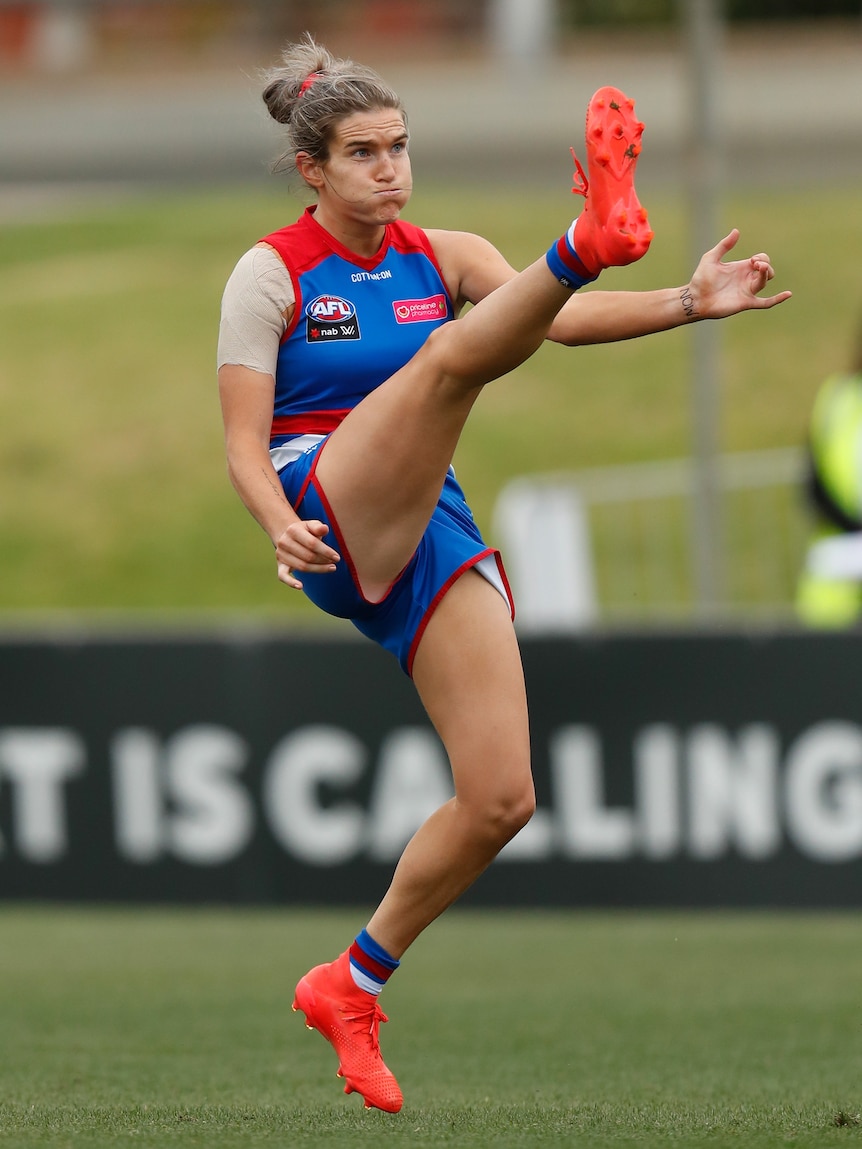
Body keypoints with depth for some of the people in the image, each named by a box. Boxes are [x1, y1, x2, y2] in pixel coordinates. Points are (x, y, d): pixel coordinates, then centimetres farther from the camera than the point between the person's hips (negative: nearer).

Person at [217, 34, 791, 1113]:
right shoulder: (271, 272, 2)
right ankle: (593, 236, -62)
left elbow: (564, 320, -3)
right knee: (450, 353, -31)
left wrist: (690, 303, -20)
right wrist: (281, 524, -25)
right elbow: (244, 444, -4)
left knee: (500, 798, -5)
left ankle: (352, 985, 11)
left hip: (433, 536, 6)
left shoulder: (440, 256, 14)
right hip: (334, 518, -5)